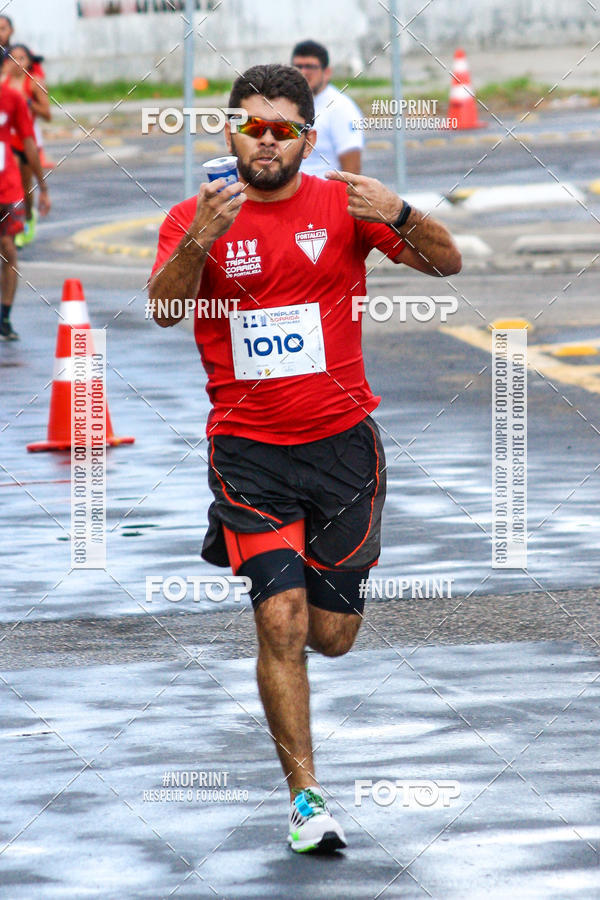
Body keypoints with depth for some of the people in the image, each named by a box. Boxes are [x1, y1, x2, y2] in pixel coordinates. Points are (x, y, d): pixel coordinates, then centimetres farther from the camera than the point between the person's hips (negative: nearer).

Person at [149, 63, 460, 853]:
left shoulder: (343, 205, 0)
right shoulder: (196, 218, -1)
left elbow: (446, 263, -8)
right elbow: (163, 309, -16)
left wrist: (398, 218, -28)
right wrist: (200, 241, -34)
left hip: (341, 439, 2)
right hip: (248, 450, -1)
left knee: (331, 636, 8)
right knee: (281, 622, -16)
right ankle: (306, 797, -8)